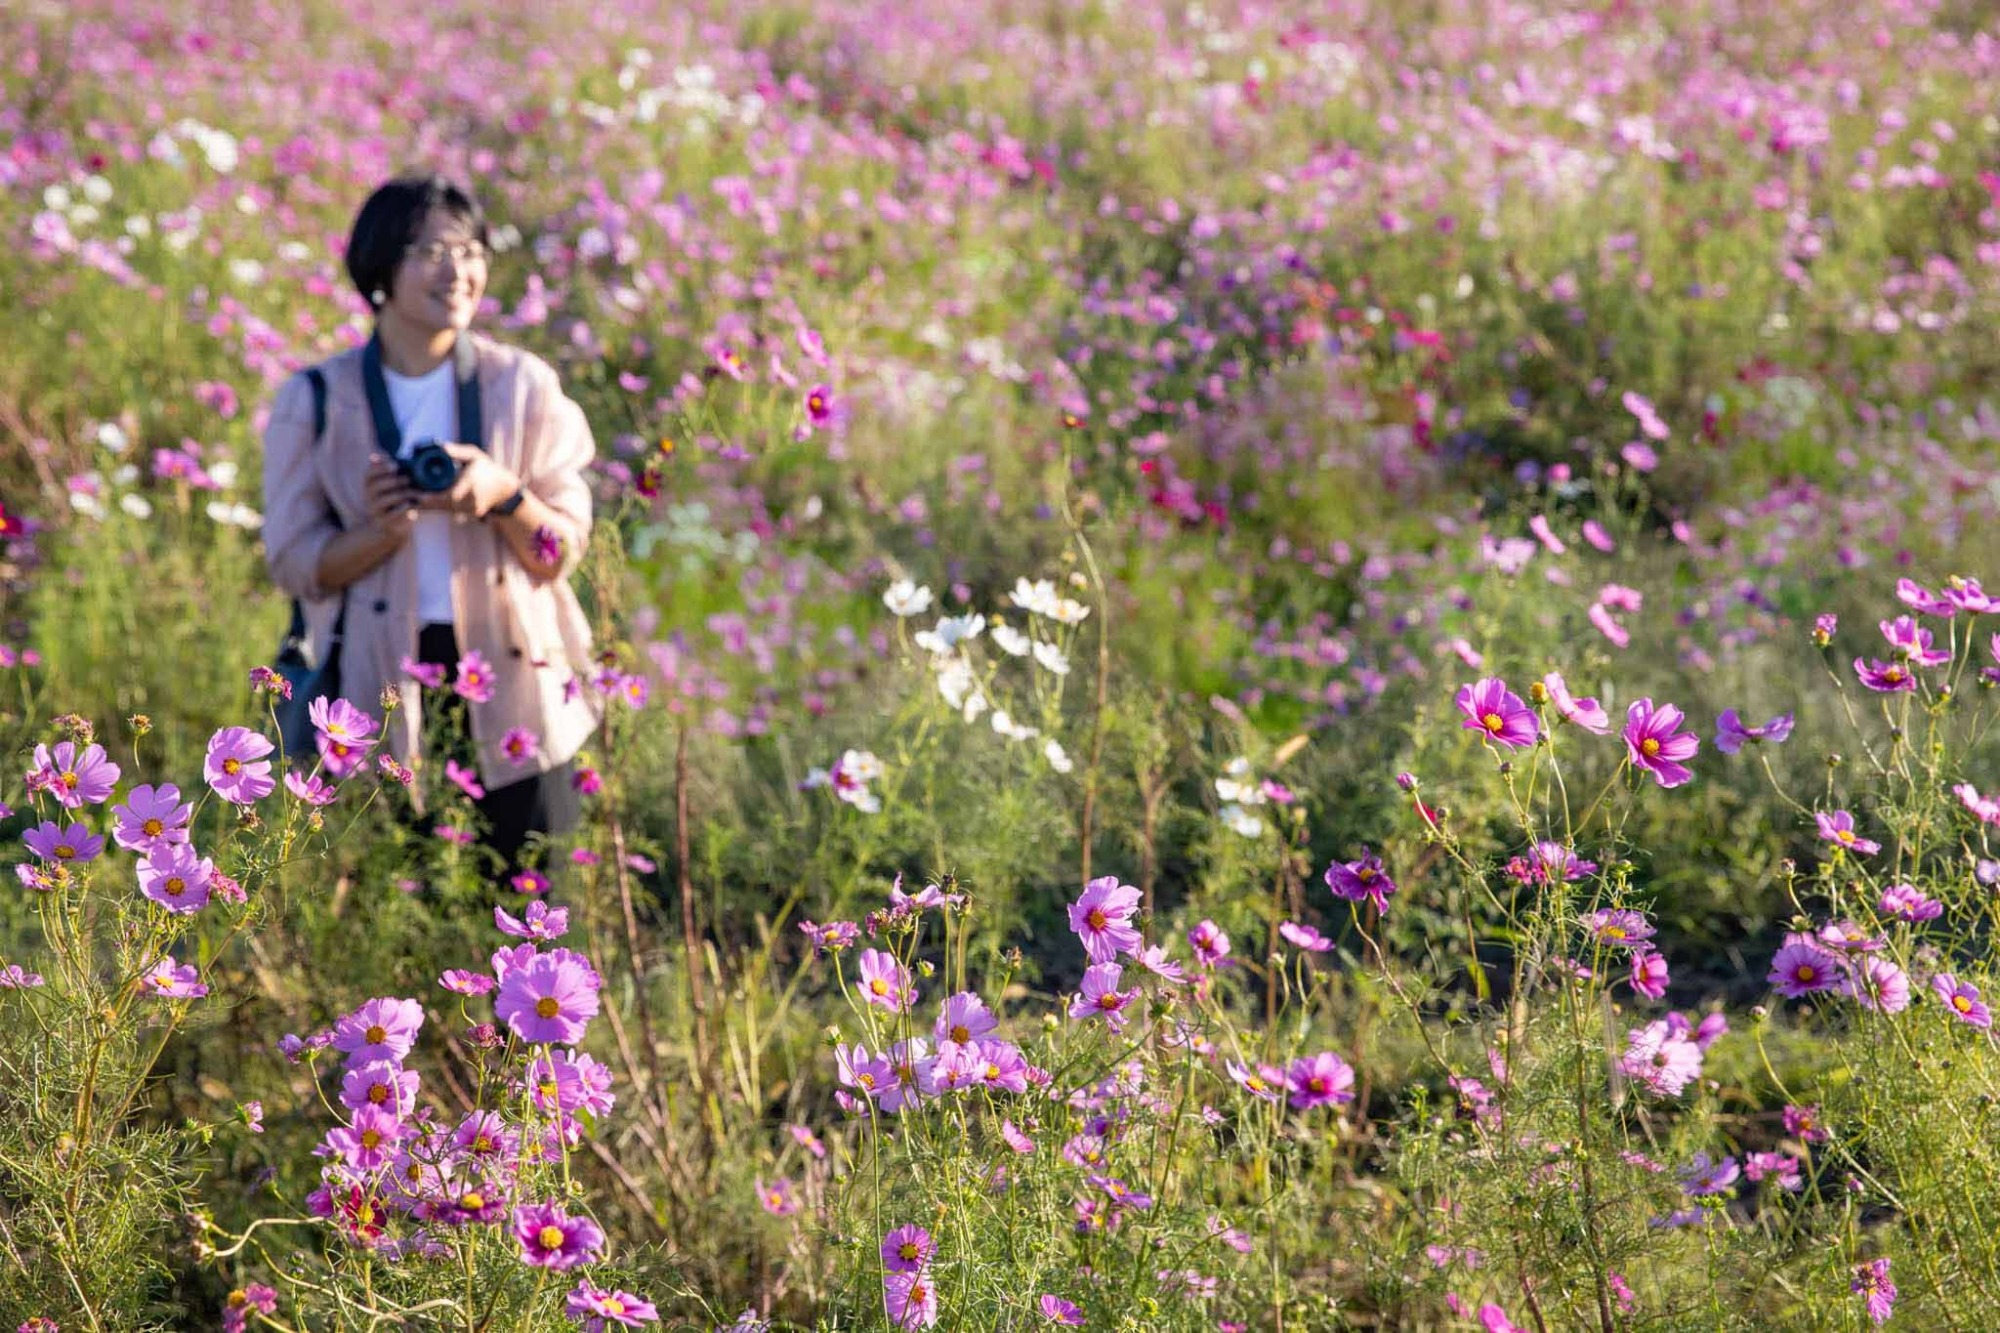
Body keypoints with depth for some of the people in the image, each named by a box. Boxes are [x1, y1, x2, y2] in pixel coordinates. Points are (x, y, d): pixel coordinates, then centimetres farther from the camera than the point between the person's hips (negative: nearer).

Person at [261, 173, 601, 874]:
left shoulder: (523, 383, 2)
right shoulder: (315, 400, 1)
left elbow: (566, 549, 3)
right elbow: (292, 561, 1)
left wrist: (506, 496, -17)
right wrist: (384, 529, -17)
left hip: (512, 682, 1)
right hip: (382, 693, -1)